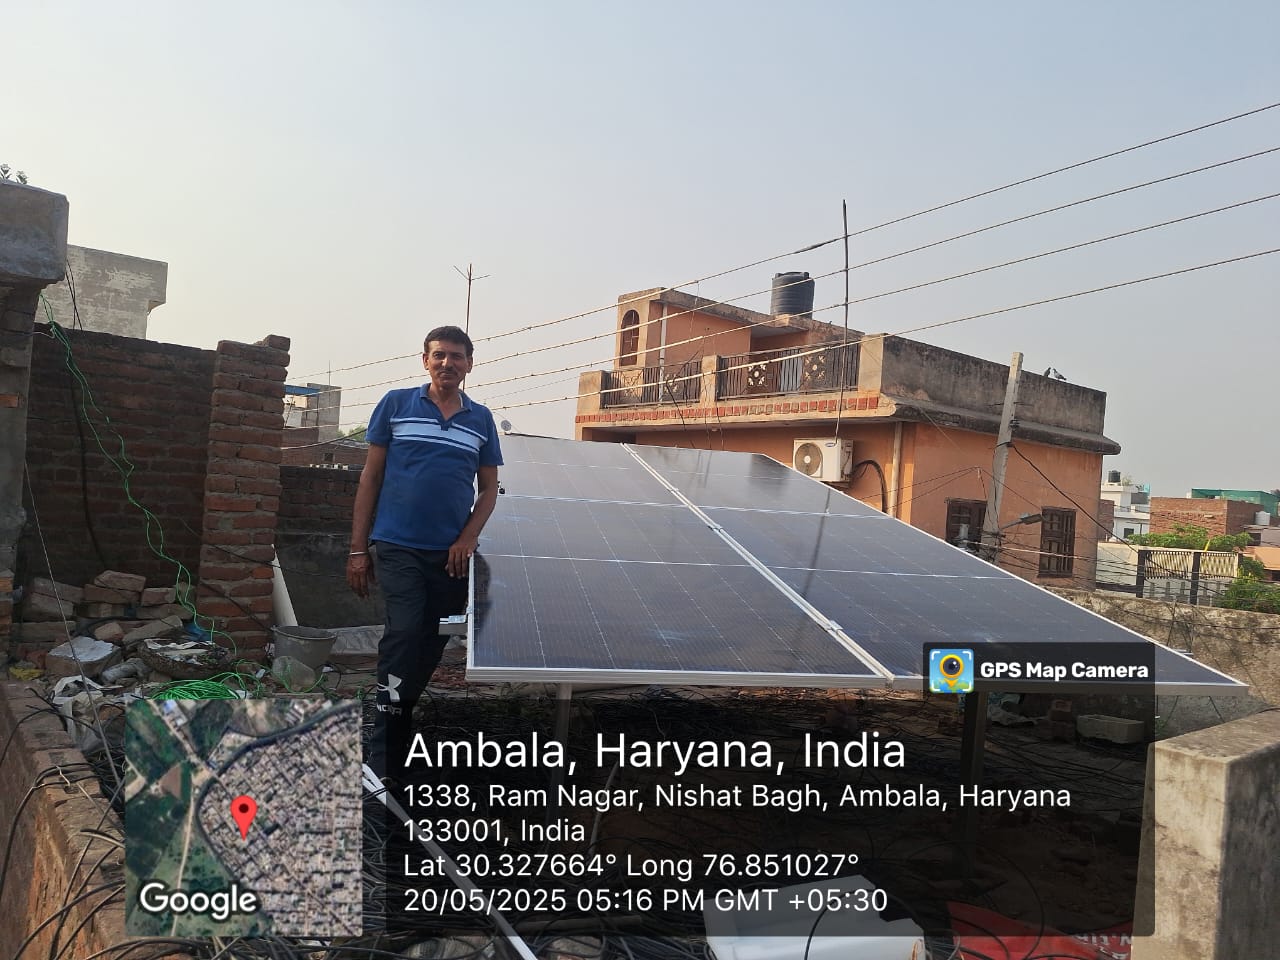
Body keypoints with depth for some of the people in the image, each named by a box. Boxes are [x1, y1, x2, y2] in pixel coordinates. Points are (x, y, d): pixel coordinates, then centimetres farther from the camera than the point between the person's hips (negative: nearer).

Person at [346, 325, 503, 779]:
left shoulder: (481, 419, 10)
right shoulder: (396, 404, 4)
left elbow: (489, 488, 14)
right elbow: (370, 477, 5)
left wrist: (468, 538, -3)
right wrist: (358, 549, 0)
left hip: (451, 554, 3)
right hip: (397, 545, -3)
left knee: (430, 644, 8)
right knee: (404, 631, -16)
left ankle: (398, 720, 29)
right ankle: (382, 758, -8)